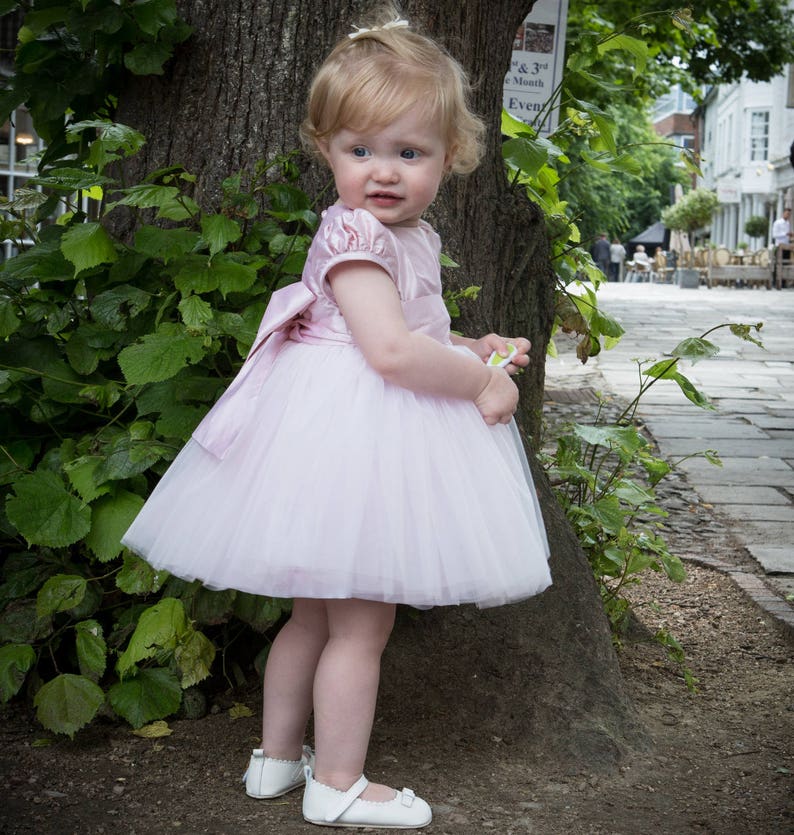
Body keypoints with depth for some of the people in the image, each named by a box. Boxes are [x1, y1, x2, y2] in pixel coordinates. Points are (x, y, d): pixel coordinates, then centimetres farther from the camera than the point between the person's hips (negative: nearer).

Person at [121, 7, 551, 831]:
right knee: (362, 619, 1)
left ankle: (277, 755, 32)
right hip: (355, 431, -10)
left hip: (380, 432, 10)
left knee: (317, 609, 18)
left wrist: (472, 350, 12)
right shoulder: (354, 236, -18)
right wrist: (481, 382, -17)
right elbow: (391, 351, -28)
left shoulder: (411, 237, 13)